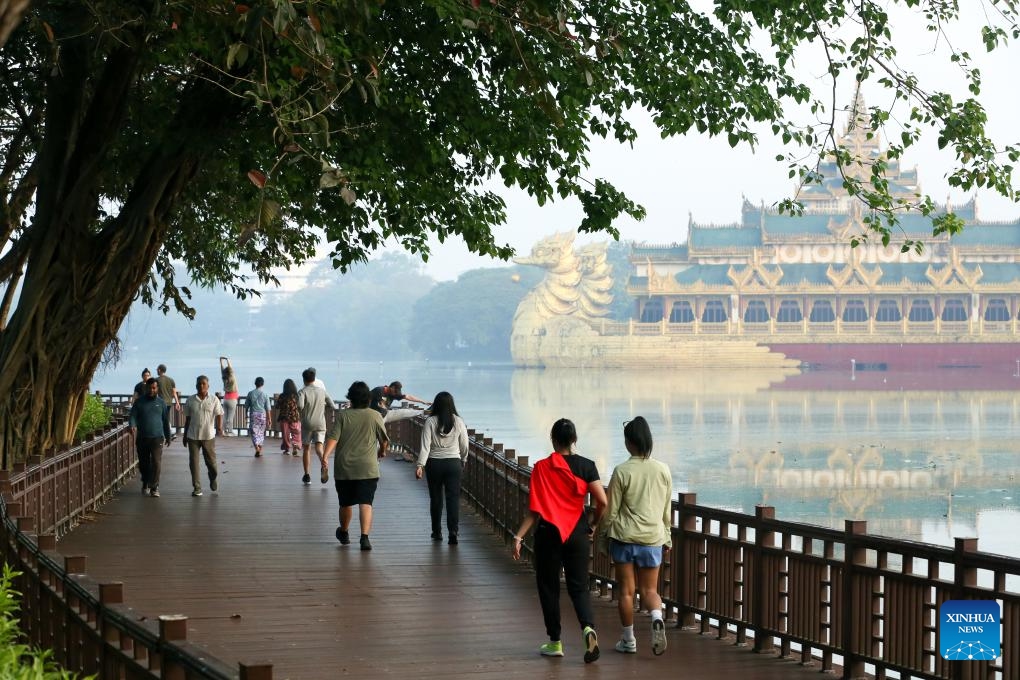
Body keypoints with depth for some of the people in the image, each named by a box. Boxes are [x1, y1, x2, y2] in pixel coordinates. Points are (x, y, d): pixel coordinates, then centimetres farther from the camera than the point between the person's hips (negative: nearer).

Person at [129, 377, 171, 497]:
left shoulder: (161, 403, 6)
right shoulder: (139, 402, 4)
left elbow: (166, 421, 14)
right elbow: (132, 416, -2)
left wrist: (168, 436, 18)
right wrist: (132, 426, -24)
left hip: (157, 438, -1)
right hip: (142, 438, 1)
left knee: (156, 462, -13)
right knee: (143, 463, 11)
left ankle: (154, 487, -9)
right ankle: (145, 484, 32)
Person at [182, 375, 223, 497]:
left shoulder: (214, 400, -1)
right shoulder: (190, 400, 4)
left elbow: (219, 414, -3)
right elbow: (187, 418, 11)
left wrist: (219, 426, -23)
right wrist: (185, 435, 13)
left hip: (208, 436, -1)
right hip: (193, 436, 1)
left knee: (211, 460, 8)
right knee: (193, 462, -3)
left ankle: (213, 478, 38)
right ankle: (197, 488, 3)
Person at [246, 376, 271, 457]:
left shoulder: (250, 393, -3)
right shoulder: (265, 395, -4)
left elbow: (246, 405, 3)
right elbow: (267, 408, -2)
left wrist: (246, 414, 17)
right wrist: (269, 418, 5)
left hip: (253, 414, -1)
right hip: (262, 415, 1)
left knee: (254, 432, -1)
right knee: (261, 432, 13)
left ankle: (257, 448, -21)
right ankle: (260, 450, 18)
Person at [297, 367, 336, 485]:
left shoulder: (302, 391, -4)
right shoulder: (322, 391, 7)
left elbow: (300, 406, -21)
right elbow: (333, 406, 5)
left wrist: (299, 409, 2)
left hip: (307, 424, -1)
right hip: (320, 424, 1)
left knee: (306, 448, 13)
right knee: (319, 447, -9)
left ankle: (307, 475, 18)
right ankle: (324, 465, -40)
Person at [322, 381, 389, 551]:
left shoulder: (342, 415, -1)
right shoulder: (375, 416, -1)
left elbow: (333, 437, -11)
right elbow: (384, 441, 6)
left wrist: (326, 455, -16)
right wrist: (382, 452, 25)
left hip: (344, 468, 2)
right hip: (368, 468, -1)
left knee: (346, 503, 17)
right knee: (366, 503, -6)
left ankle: (344, 533, 37)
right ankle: (365, 537, -20)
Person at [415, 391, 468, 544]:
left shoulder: (430, 422, -7)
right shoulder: (458, 422, -2)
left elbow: (425, 445, -12)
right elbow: (464, 446, 6)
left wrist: (420, 465, -13)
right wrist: (463, 461, 23)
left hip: (434, 463, 0)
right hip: (453, 463, 0)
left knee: (435, 498, 13)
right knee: (453, 498, -1)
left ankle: (437, 532, 21)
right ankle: (453, 531, -15)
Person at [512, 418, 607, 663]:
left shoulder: (541, 468, -8)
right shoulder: (586, 466, -4)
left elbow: (534, 509, -11)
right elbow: (602, 502, -9)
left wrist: (518, 536, -6)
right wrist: (594, 526, 8)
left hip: (548, 534, -1)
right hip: (577, 534, 2)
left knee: (549, 587, 12)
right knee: (579, 587, 9)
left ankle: (555, 642, 16)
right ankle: (588, 627, -18)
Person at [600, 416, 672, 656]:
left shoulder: (622, 471, -11)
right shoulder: (663, 470, 0)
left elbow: (611, 510, -6)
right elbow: (667, 510, 8)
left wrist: (604, 531, 9)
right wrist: (666, 537, 19)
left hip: (624, 537, -3)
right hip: (653, 538, 3)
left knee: (626, 590, 8)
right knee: (649, 589, 12)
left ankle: (628, 640, 15)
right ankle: (657, 618, -18)